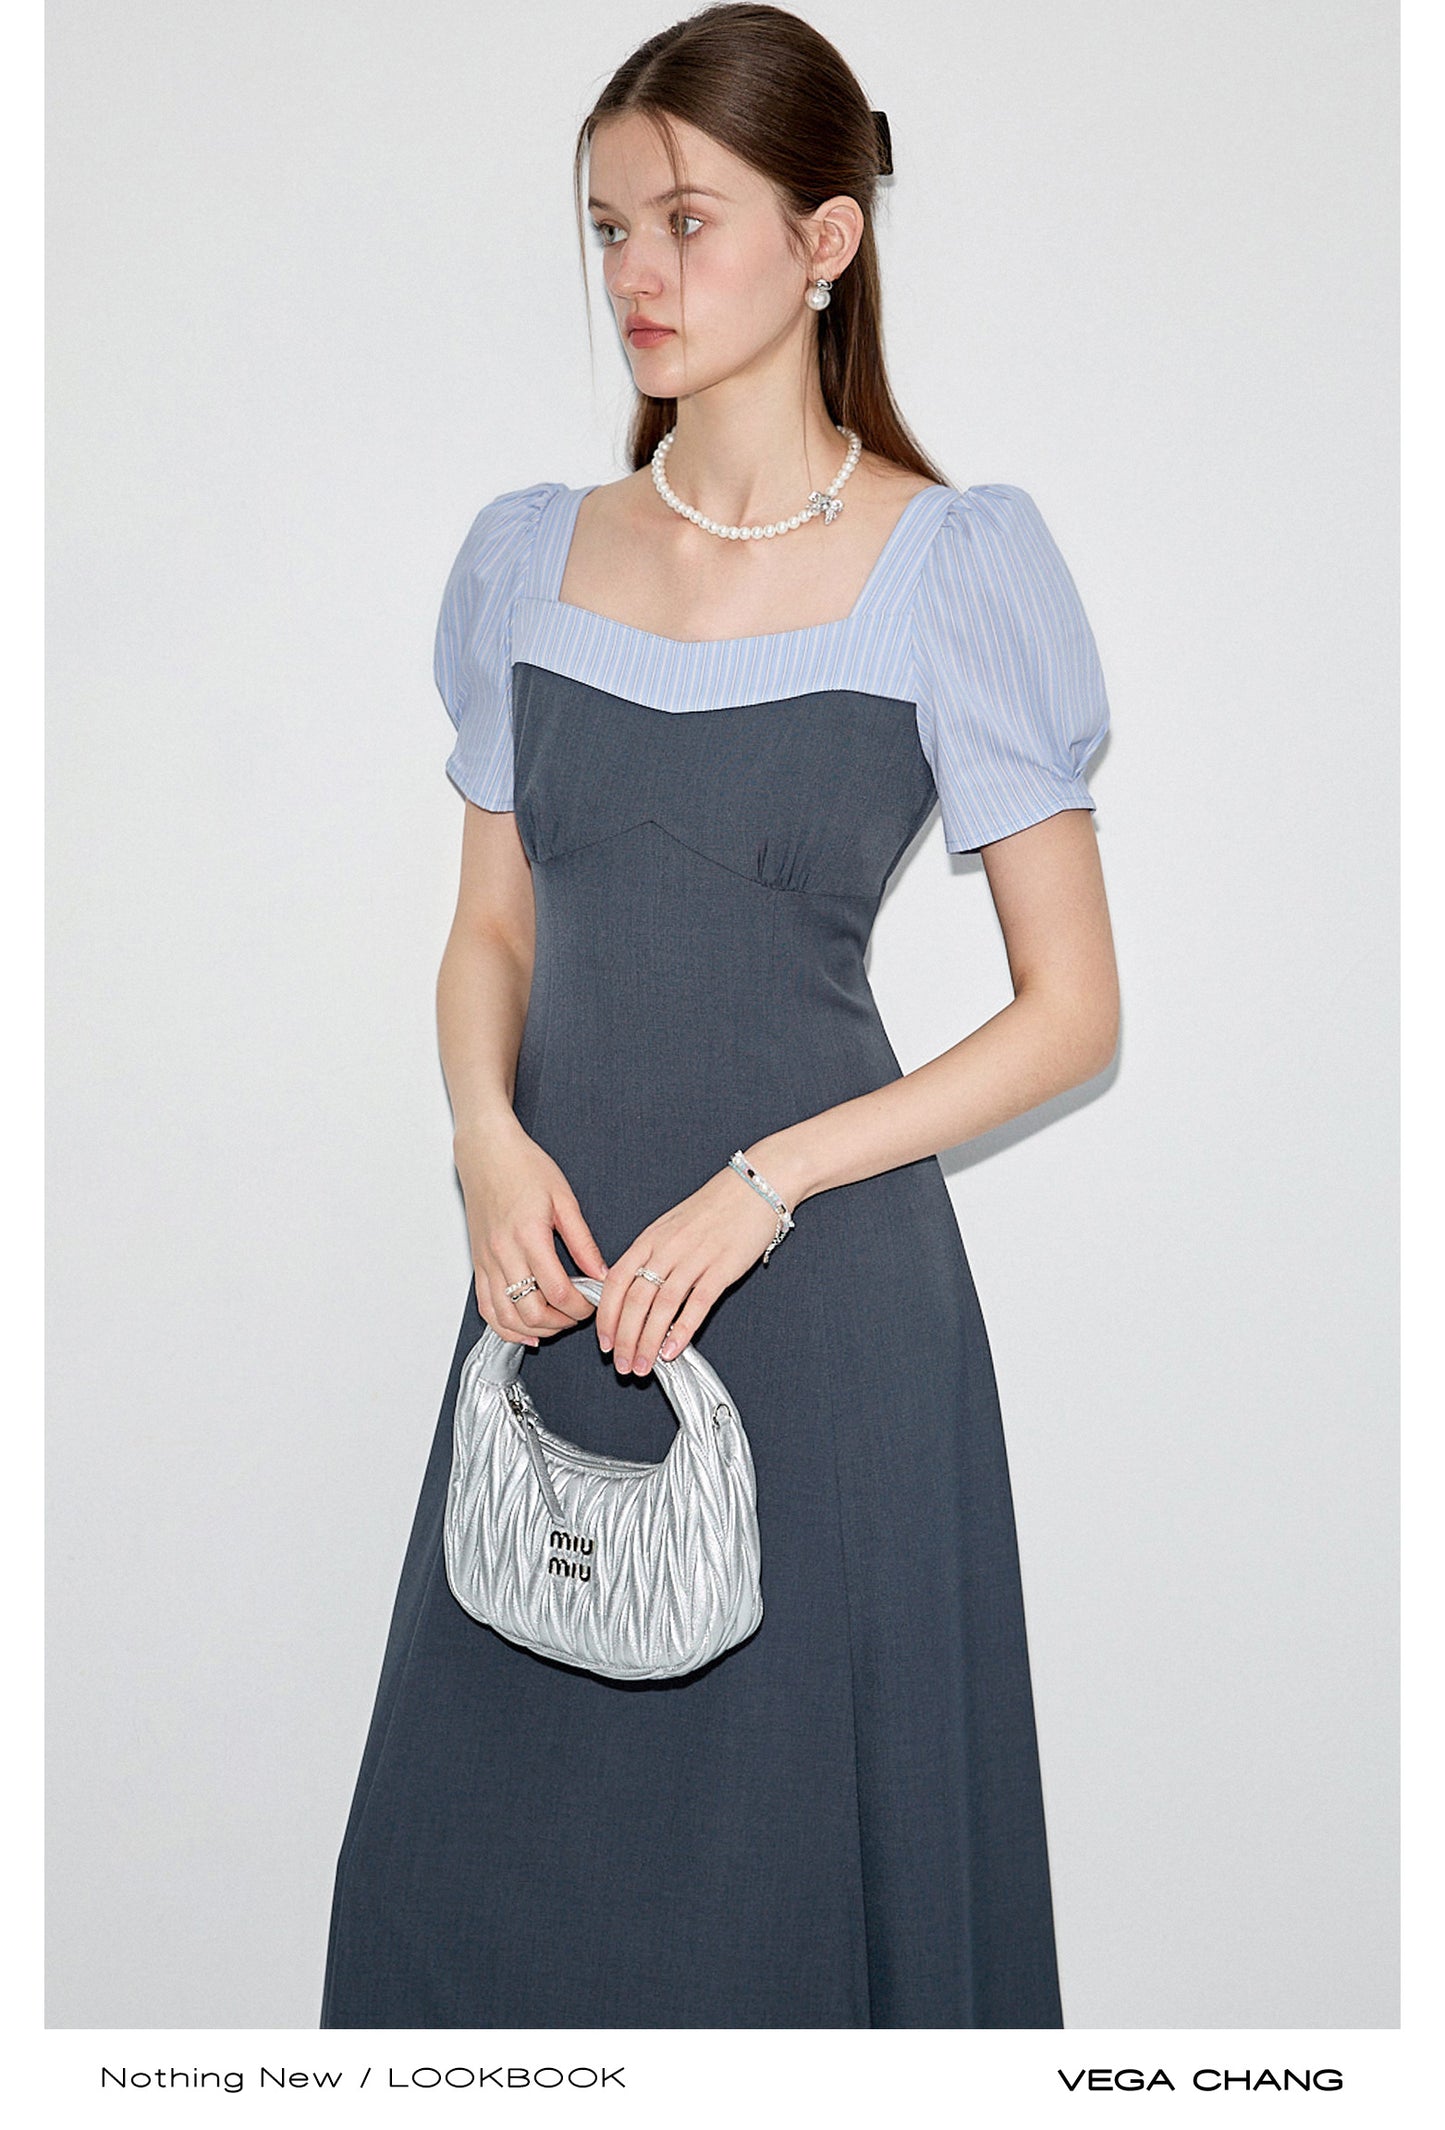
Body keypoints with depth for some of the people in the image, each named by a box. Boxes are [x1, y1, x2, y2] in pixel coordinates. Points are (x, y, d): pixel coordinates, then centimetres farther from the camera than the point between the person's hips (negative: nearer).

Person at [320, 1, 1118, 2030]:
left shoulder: (950, 566, -6)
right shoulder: (532, 553, 8)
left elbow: (1071, 1009, -6)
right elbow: (495, 926, 13)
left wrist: (763, 1185, -15)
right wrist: (492, 1137, -7)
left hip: (822, 1289, -4)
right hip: (562, 1263, 4)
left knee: (786, 1842, 7)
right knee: (492, 1820, 12)